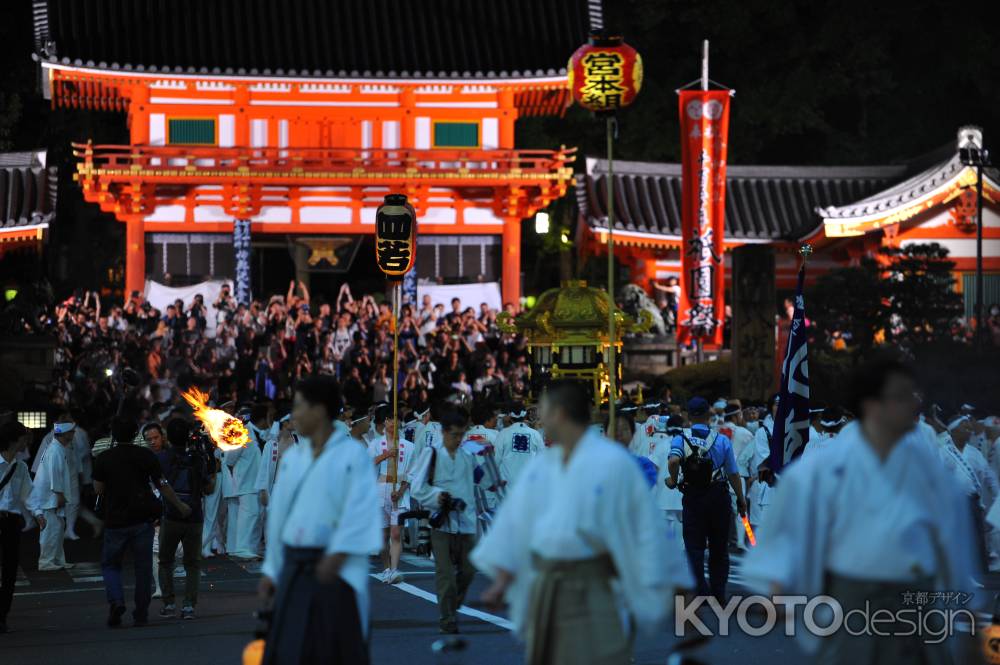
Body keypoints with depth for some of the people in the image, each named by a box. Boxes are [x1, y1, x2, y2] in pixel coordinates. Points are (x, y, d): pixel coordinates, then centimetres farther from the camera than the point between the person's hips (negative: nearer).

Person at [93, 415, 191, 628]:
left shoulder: (103, 459, -5)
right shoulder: (146, 456, -4)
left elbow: (98, 489, 0)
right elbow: (162, 486, 0)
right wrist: (180, 506, 12)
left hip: (115, 521, 0)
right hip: (143, 520, 1)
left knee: (110, 564, 14)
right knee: (143, 568, 9)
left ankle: (116, 600, -10)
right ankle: (141, 614, 9)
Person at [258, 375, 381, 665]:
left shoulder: (352, 455, -6)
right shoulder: (293, 458, 11)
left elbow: (360, 513, -14)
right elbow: (278, 516, 15)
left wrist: (336, 557, -23)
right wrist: (271, 570, 14)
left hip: (335, 569, -6)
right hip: (295, 570, 6)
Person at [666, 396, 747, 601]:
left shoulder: (680, 440, -6)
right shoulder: (722, 440, -3)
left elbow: (674, 461, -28)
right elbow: (733, 474, 0)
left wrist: (673, 480, -9)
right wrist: (741, 499, 11)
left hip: (692, 498, -1)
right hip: (719, 497, 1)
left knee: (694, 547, 5)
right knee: (719, 548, 12)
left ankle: (700, 591, -5)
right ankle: (719, 594, 13)